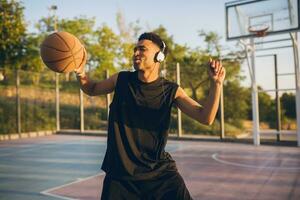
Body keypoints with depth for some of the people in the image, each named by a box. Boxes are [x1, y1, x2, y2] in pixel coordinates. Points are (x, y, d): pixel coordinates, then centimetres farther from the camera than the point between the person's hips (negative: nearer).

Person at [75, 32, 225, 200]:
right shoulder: (121, 80, -3)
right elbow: (92, 89, 13)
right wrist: (80, 72, -8)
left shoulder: (171, 91, -7)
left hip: (160, 171, -1)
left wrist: (216, 83, -27)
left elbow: (205, 117, -13)